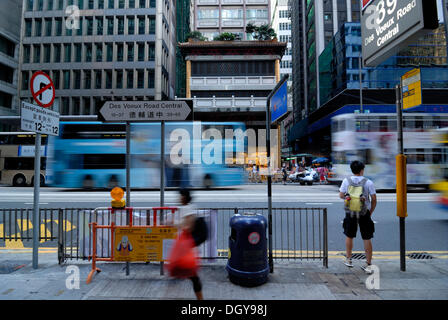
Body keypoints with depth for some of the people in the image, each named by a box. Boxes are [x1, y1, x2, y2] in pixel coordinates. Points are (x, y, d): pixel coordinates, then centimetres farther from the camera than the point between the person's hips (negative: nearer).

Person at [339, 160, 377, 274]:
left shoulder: (346, 181, -3)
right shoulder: (368, 182, -6)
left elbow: (341, 195, 1)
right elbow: (374, 199, -4)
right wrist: (370, 212, 8)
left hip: (350, 213, 1)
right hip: (365, 213, -1)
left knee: (349, 236, 17)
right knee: (367, 239, 8)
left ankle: (348, 260, 28)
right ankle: (368, 265, 14)